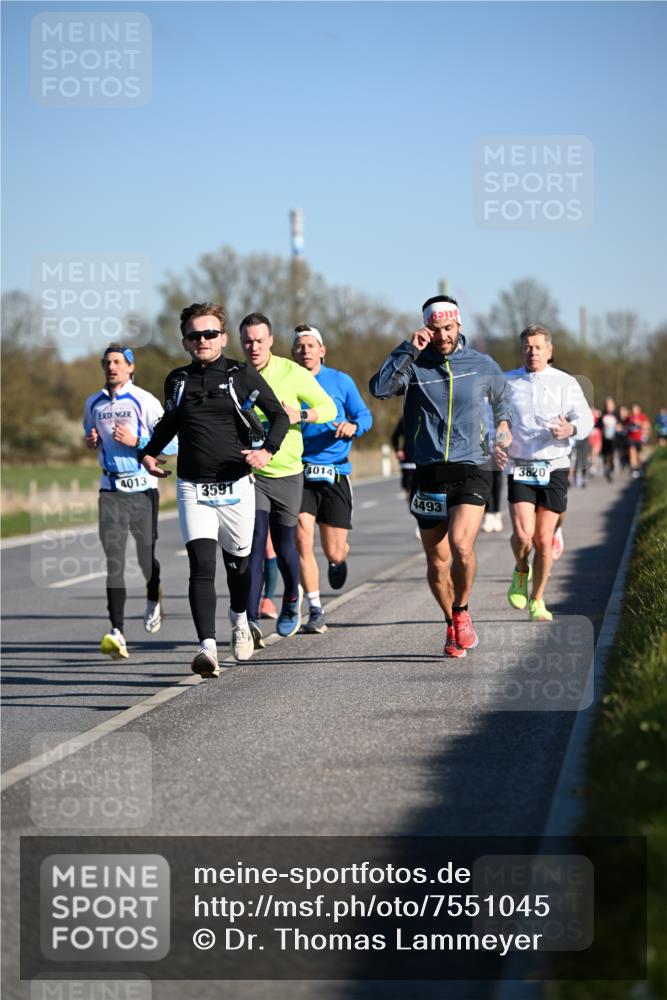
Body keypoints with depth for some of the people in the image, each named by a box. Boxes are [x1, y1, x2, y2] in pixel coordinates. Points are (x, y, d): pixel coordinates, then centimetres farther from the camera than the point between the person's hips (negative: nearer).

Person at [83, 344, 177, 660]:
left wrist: (136, 441, -18)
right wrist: (91, 441, 4)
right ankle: (117, 632, -16)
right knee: (113, 558, -10)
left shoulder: (145, 402, -7)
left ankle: (153, 599, 43)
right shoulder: (93, 404, 9)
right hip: (110, 489, 3)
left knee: (146, 554, 8)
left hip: (143, 488, -3)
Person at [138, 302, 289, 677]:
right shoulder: (177, 380, 8)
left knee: (238, 563, 14)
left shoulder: (242, 375, -1)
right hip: (193, 488, 1)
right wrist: (149, 453, 15)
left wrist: (268, 450, -15)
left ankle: (240, 620, 45)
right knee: (202, 566, -15)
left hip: (236, 485, -1)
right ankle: (208, 647, -24)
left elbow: (279, 415, 1)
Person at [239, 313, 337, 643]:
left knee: (284, 547, 10)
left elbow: (329, 407, 0)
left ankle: (292, 599, 41)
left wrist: (301, 414, -19)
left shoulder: (293, 373, -7)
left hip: (288, 472, 0)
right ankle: (251, 621, -20)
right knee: (255, 544, -15)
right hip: (250, 472, 0)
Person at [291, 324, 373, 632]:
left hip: (335, 472, 0)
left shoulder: (340, 381, 4)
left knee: (334, 552, 2)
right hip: (298, 471, 0)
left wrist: (353, 426, -12)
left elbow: (364, 415, 9)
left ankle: (339, 560, 42)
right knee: (302, 538, -17)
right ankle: (315, 610, -7)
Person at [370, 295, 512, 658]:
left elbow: (502, 394, 27)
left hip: (470, 469, -1)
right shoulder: (412, 362, 1)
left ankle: (462, 612, 2)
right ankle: (453, 627, 25)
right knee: (437, 560, 5)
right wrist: (410, 352, -23)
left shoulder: (482, 365, 6)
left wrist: (503, 423, 15)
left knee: (461, 544, -22)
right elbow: (380, 389, -19)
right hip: (428, 474, 1)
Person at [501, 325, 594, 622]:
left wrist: (571, 429, -28)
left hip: (554, 468, 0)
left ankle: (537, 600, 17)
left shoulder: (565, 383, 3)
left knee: (544, 540, -1)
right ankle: (521, 571, 17)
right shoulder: (507, 383, 7)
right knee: (523, 535, -17)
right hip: (519, 469, 0)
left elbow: (585, 418, -5)